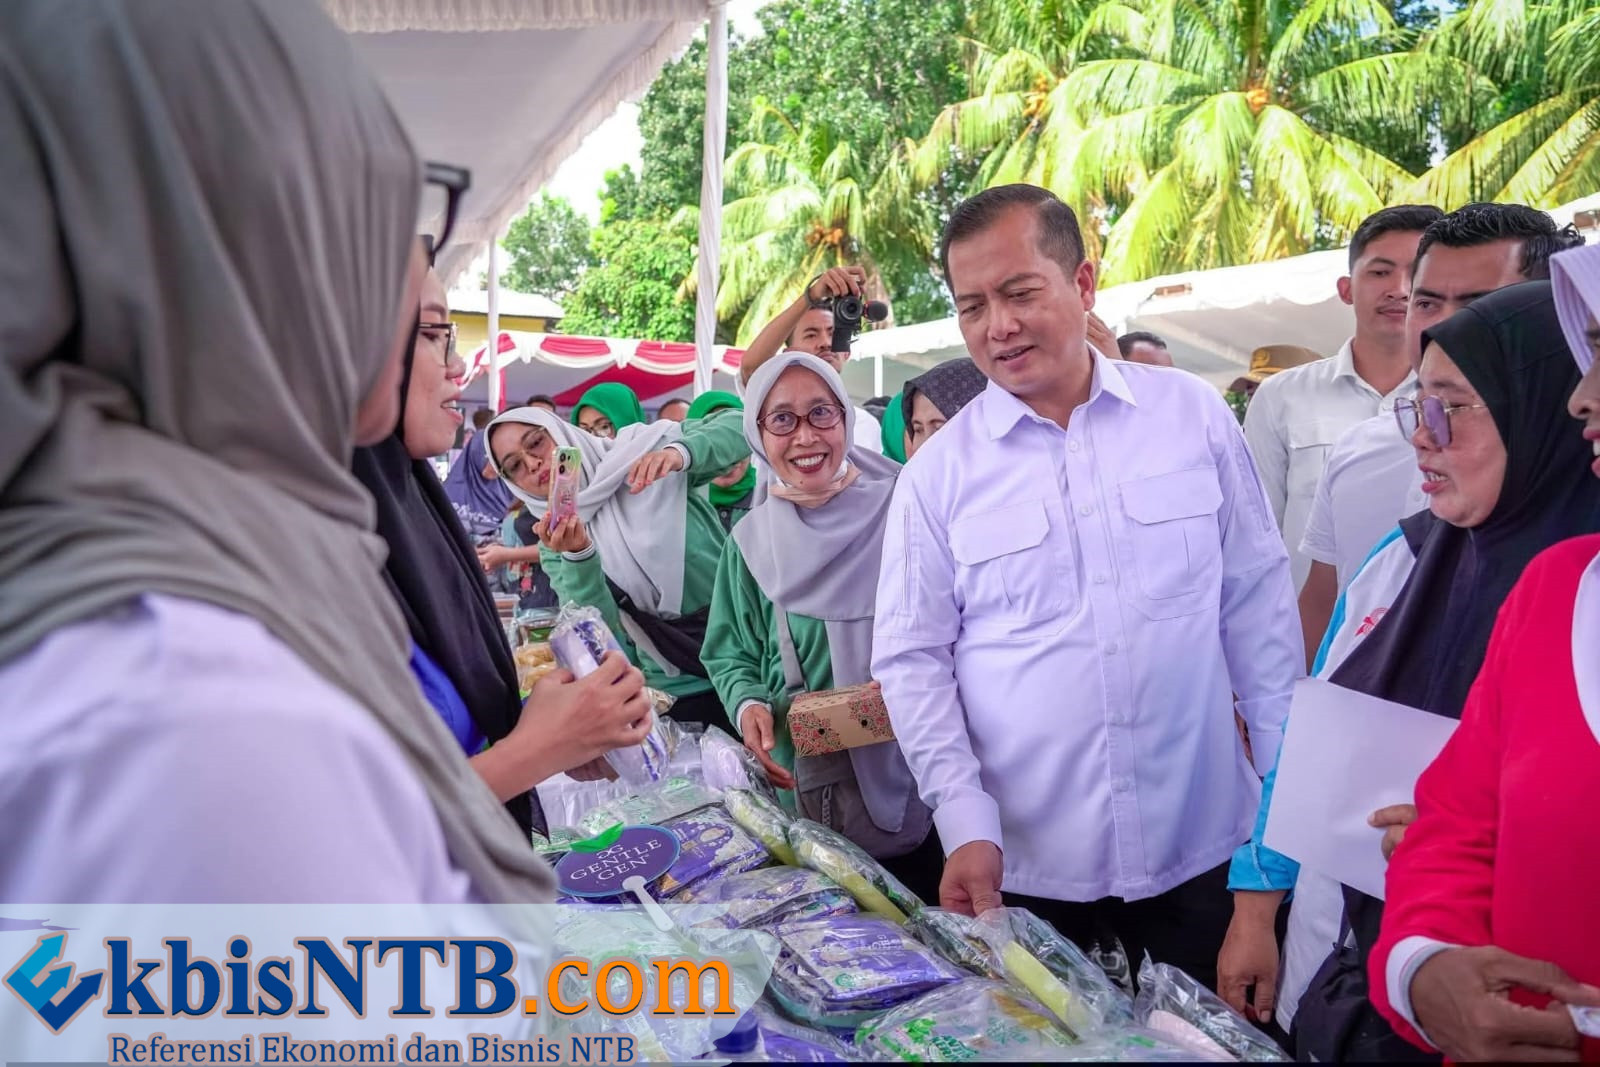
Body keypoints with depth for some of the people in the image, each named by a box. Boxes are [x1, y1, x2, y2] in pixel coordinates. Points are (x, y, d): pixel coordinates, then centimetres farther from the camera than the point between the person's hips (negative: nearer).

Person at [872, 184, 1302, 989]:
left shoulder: (1195, 416, 0)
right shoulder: (940, 469, -3)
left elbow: (1258, 607, 4)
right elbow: (911, 660, -1)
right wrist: (965, 825, -10)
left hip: (1202, 847, 1)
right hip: (1024, 863, 0)